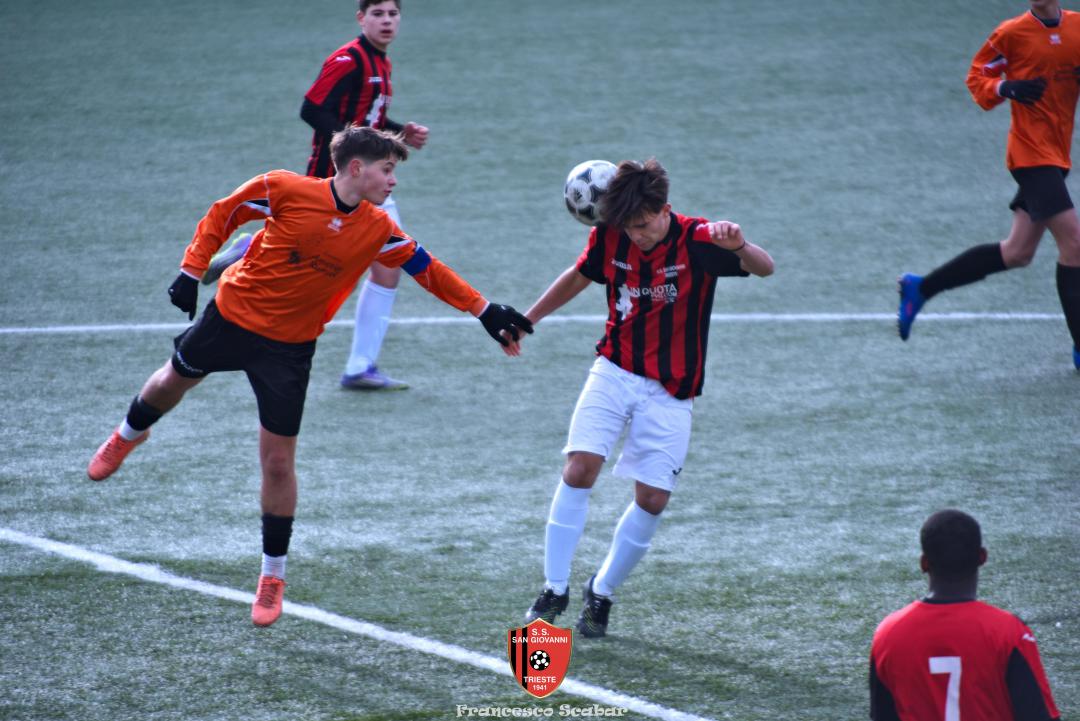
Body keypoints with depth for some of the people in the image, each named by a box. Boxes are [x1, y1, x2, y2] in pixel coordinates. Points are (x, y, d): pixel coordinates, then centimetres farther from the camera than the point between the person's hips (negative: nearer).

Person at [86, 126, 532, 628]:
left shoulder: (378, 231, -9)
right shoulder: (284, 190, -18)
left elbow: (427, 270, 2)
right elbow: (222, 215, -6)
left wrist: (484, 310, -2)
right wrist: (191, 271, -12)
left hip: (289, 349, 0)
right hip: (231, 315, 0)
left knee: (278, 463, -2)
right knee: (173, 382, 24)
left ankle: (273, 575, 14)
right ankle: (128, 436, 61)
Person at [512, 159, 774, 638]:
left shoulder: (697, 241, -17)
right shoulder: (610, 238, -6)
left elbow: (764, 268, -29)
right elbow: (577, 278, 15)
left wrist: (739, 246, -52)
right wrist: (525, 320, 22)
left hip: (669, 391, -2)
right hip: (614, 372, 2)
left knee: (652, 500, -2)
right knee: (579, 469, -15)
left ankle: (602, 592, 19)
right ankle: (555, 589, -5)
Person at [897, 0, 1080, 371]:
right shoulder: (1012, 33, -6)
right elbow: (977, 77, 3)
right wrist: (1008, 88, -17)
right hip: (1031, 153, -6)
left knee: (1017, 253, 10)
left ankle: (920, 287, 23)